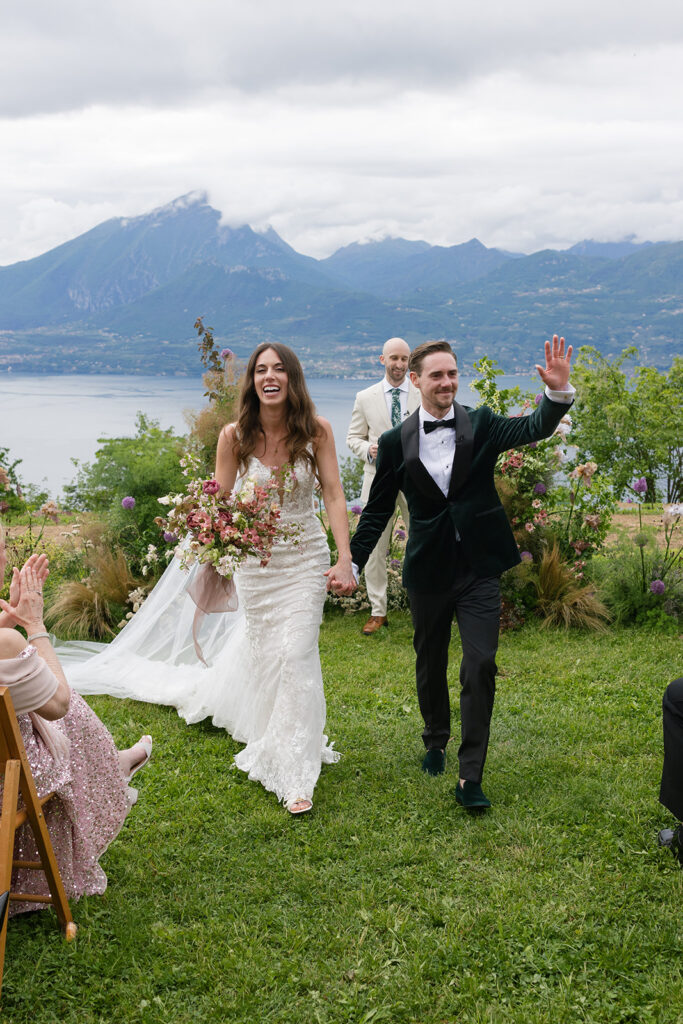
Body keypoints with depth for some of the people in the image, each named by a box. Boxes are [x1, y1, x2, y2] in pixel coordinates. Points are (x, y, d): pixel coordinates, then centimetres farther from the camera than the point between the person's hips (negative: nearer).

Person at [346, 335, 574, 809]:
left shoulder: (481, 424, -1)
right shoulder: (397, 442, -2)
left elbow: (534, 429, -18)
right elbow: (377, 511, 4)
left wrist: (559, 391, -36)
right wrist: (351, 564, 0)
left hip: (480, 569, -1)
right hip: (428, 571, 1)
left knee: (481, 666, -7)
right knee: (430, 663, 17)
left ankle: (470, 778, 1)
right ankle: (436, 740, 43)